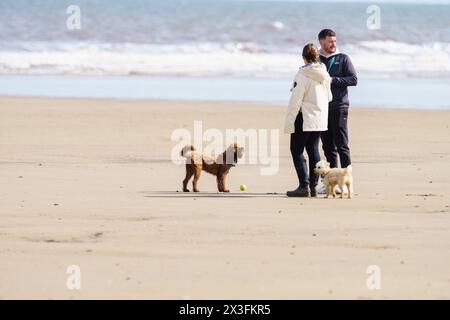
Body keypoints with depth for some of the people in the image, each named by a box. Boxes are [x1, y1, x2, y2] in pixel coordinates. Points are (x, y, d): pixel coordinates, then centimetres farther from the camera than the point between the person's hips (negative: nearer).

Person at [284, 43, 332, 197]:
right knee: (313, 150, 12)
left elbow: (296, 100, -17)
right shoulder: (324, 74, 5)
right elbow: (328, 97, 16)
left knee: (297, 150, 0)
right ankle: (313, 186, 11)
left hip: (304, 117, -7)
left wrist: (289, 121, -13)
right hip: (320, 118, 7)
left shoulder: (303, 75, -16)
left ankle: (304, 186, -9)